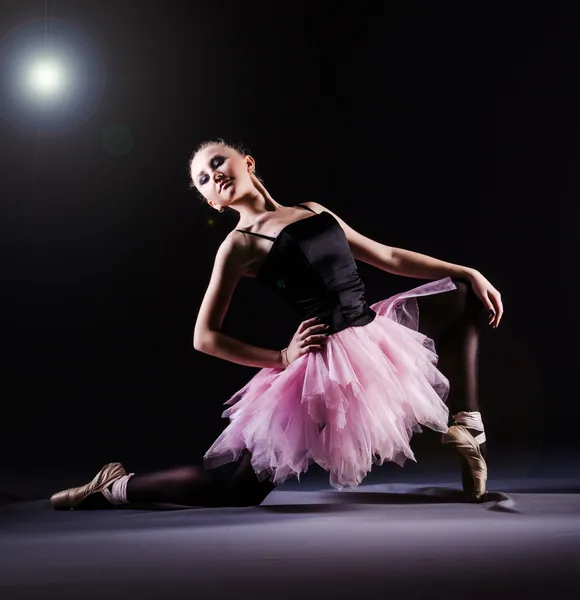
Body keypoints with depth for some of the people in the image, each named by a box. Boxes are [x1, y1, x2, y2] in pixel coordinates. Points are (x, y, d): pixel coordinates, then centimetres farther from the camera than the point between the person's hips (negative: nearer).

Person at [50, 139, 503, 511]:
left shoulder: (313, 210, 14)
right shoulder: (241, 245, -3)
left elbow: (387, 257, 16)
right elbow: (205, 337, -4)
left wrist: (467, 271, 10)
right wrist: (282, 357, -9)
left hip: (377, 334, 7)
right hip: (324, 363, -7)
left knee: (465, 294, 12)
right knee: (233, 490, -11)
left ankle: (465, 428, 10)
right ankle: (116, 487, 13)